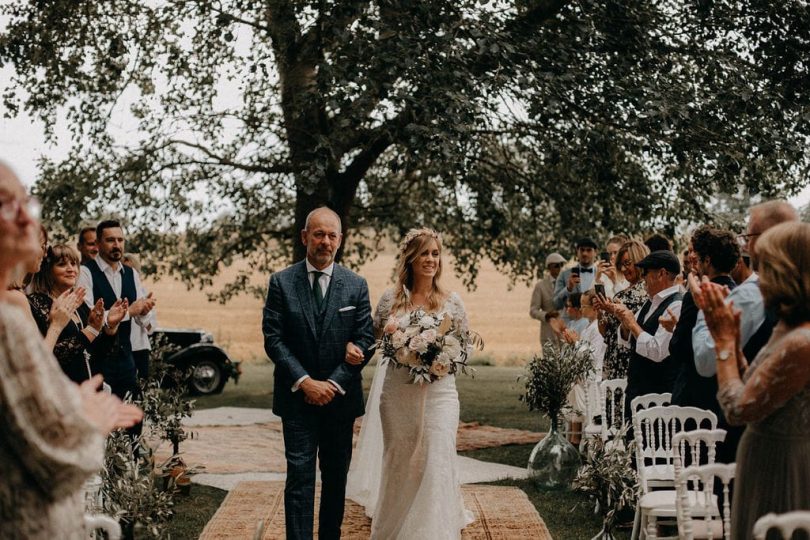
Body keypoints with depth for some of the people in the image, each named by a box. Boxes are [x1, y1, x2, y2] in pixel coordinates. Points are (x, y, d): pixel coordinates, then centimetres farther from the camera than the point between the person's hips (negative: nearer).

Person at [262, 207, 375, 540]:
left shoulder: (356, 286, 3)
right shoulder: (281, 282, -1)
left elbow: (365, 340, -1)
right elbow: (273, 339, -5)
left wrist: (333, 384, -11)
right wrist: (305, 382, -14)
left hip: (340, 397, 2)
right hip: (297, 397, -2)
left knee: (336, 477, 11)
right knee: (300, 477, -7)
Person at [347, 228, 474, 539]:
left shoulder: (451, 302, 2)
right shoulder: (391, 299, 3)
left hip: (439, 394, -1)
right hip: (397, 395, 1)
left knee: (436, 463, -9)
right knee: (399, 464, 12)